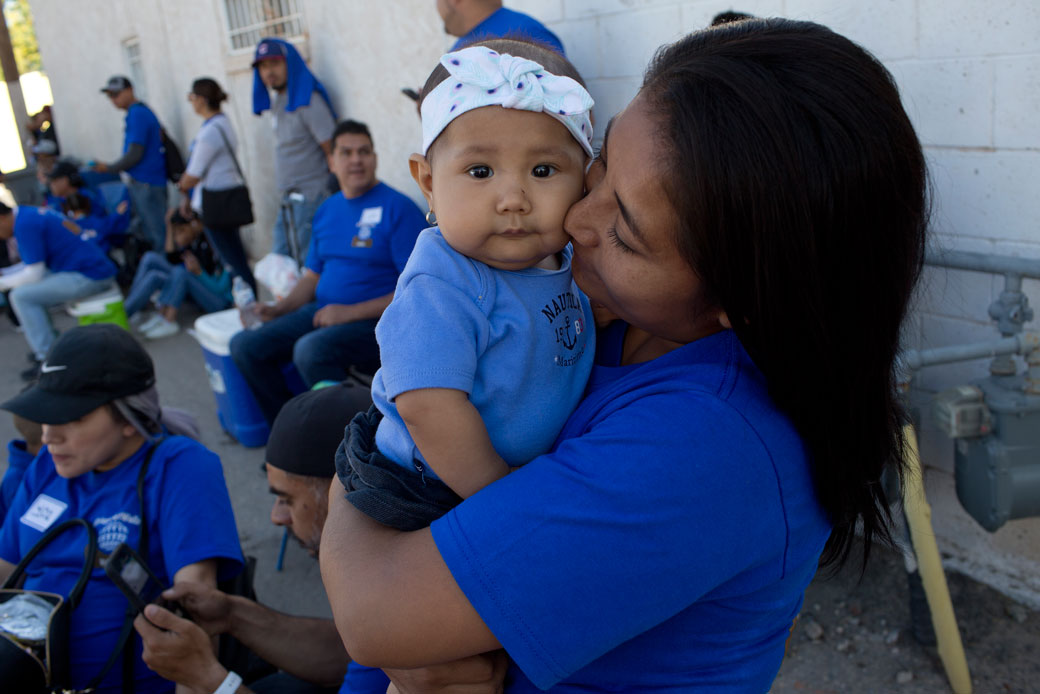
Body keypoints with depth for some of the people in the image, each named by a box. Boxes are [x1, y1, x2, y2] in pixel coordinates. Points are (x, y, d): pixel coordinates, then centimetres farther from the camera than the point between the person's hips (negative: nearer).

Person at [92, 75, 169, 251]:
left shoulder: (137, 114, -15)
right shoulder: (142, 111, 15)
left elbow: (134, 154, -19)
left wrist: (108, 168, -5)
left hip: (146, 183, -10)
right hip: (141, 182, 10)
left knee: (156, 235, -5)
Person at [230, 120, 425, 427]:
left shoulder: (398, 208, -9)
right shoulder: (327, 211, 15)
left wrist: (350, 313, -17)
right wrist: (279, 308, 4)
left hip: (375, 322, -7)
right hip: (323, 312, 8)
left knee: (311, 350, -33)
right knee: (245, 345, -4)